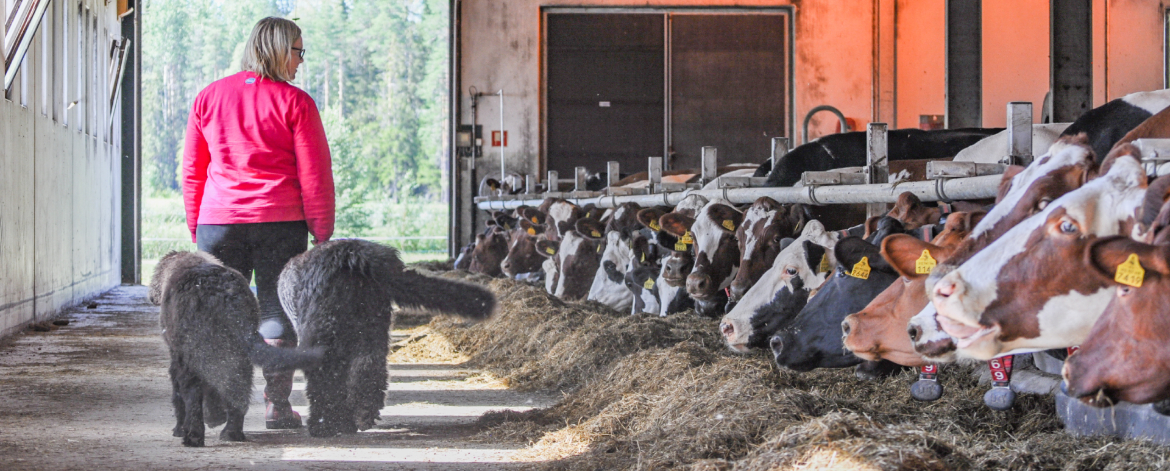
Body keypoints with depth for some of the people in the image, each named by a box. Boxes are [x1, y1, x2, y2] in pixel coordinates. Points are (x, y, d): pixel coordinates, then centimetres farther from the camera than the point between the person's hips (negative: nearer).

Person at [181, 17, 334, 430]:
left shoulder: (208, 97, 10)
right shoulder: (294, 102, -2)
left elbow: (191, 171, 12)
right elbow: (314, 174, -4)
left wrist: (195, 228, 18)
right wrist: (322, 234, 1)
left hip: (218, 221, 3)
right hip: (280, 222, -3)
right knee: (276, 312, 3)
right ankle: (277, 406, 3)